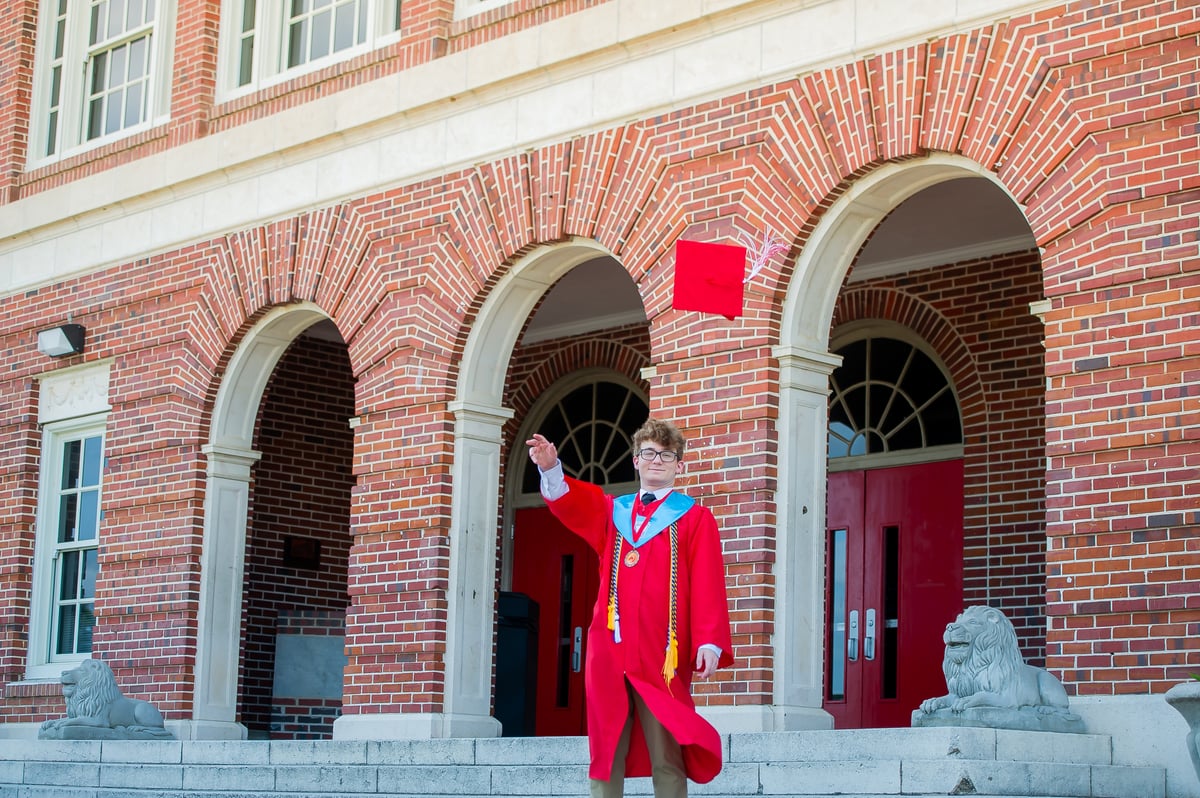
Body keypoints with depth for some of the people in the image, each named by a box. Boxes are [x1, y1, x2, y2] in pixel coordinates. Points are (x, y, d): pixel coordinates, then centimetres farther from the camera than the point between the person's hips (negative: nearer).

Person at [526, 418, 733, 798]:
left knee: (666, 758, -6)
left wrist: (709, 643, -13)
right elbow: (571, 504, -1)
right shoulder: (610, 511, 19)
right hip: (609, 651, 3)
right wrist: (551, 468, -22)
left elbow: (708, 586, 0)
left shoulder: (695, 518, 9)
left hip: (663, 654, -3)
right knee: (605, 755, 2)